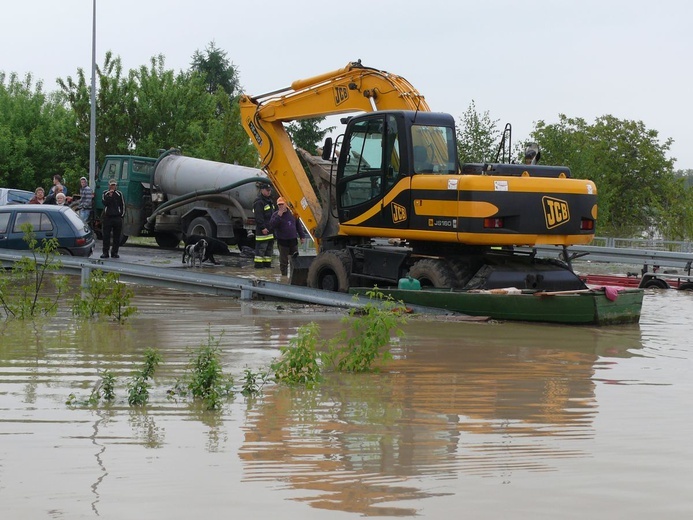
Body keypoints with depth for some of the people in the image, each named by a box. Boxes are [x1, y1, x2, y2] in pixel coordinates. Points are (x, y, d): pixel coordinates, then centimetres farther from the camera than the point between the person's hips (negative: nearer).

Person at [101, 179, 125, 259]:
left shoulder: (119, 194, 9)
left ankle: (114, 252, 11)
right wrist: (110, 196, -19)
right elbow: (104, 203, -10)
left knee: (117, 236, 3)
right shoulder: (105, 194, 7)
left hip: (117, 217, 1)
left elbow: (123, 205, 11)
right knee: (106, 236, -2)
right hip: (107, 217, -1)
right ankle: (105, 252, 1)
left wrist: (122, 215, 4)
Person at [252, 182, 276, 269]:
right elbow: (258, 217, -19)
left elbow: (274, 214, 26)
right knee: (261, 248, -8)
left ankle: (267, 264, 19)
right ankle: (258, 264, -6)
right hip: (263, 231, -10)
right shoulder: (259, 202, -13)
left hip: (271, 229, 10)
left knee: (269, 248, 13)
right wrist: (263, 227, -23)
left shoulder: (270, 201, 18)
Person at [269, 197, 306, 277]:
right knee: (283, 261, 0)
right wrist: (279, 216, -23)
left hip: (293, 240, 3)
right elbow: (272, 224, -18)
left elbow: (298, 225, 13)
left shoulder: (292, 213, 6)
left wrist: (302, 236, 10)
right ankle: (284, 276, 7)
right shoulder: (276, 214, -1)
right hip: (282, 241, -3)